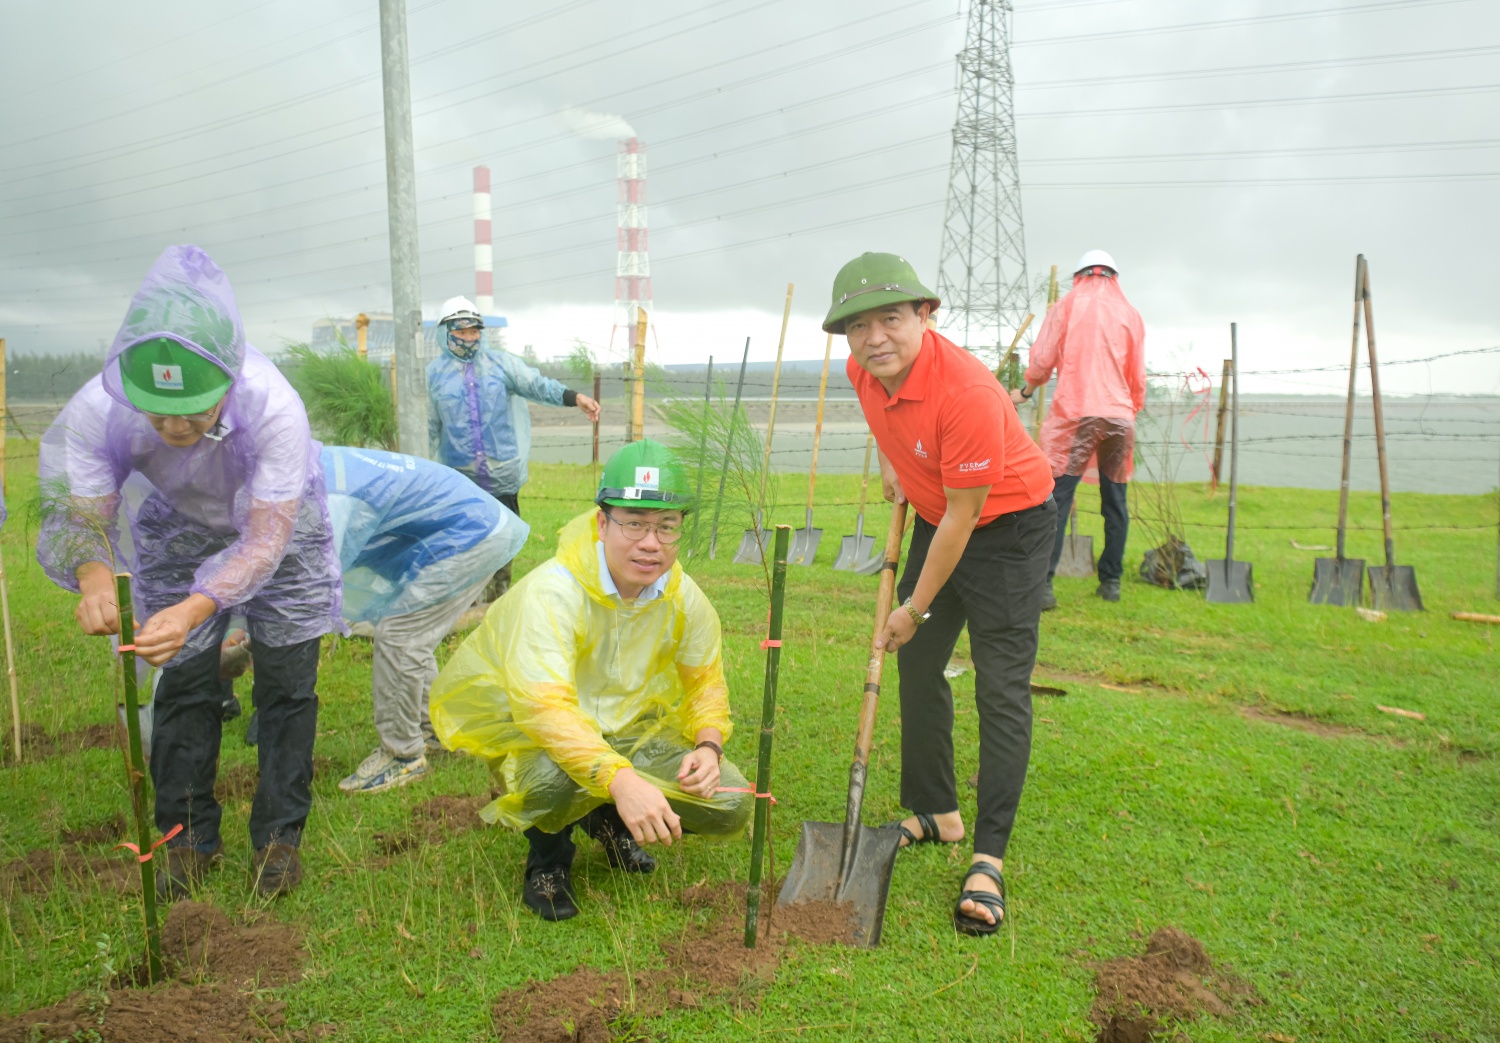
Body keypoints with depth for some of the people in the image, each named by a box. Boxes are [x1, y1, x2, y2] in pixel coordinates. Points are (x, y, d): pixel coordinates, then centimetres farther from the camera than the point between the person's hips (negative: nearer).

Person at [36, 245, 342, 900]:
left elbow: (265, 540, -39)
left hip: (278, 531, -2)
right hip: (178, 534, 2)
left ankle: (278, 834, 17)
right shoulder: (98, 410, -33)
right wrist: (93, 575, -52)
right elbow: (75, 510, -29)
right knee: (183, 683, 3)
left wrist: (198, 606, -55)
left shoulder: (273, 405, -41)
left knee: (286, 685, 0)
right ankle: (189, 836, 20)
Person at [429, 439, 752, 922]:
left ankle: (608, 820, 17)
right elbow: (544, 706, -43)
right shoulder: (552, 592, -31)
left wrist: (709, 744, -15)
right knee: (556, 775, -41)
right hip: (530, 728, -5)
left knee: (730, 806, -11)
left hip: (625, 729, 5)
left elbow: (705, 681, 5)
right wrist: (621, 779, -55)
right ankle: (548, 860, -2)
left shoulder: (684, 598, -10)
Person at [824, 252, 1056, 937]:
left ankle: (988, 859, -5)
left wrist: (913, 610, -18)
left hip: (1009, 526, -8)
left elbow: (963, 516, -26)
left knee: (1001, 691, -10)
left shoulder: (967, 391, -33)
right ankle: (935, 813, 28)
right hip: (935, 519, 8)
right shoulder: (862, 369, -11)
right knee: (917, 669, 12)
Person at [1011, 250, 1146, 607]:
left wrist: (1025, 391, 19)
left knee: (1057, 499, -7)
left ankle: (1042, 582, -15)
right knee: (1115, 500, 12)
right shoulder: (1130, 314, 12)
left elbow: (1042, 360, 1)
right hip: (1119, 415, 3)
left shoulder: (1066, 307, 6)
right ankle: (1111, 581, 17)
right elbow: (1138, 377, 14)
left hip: (1074, 413, -3)